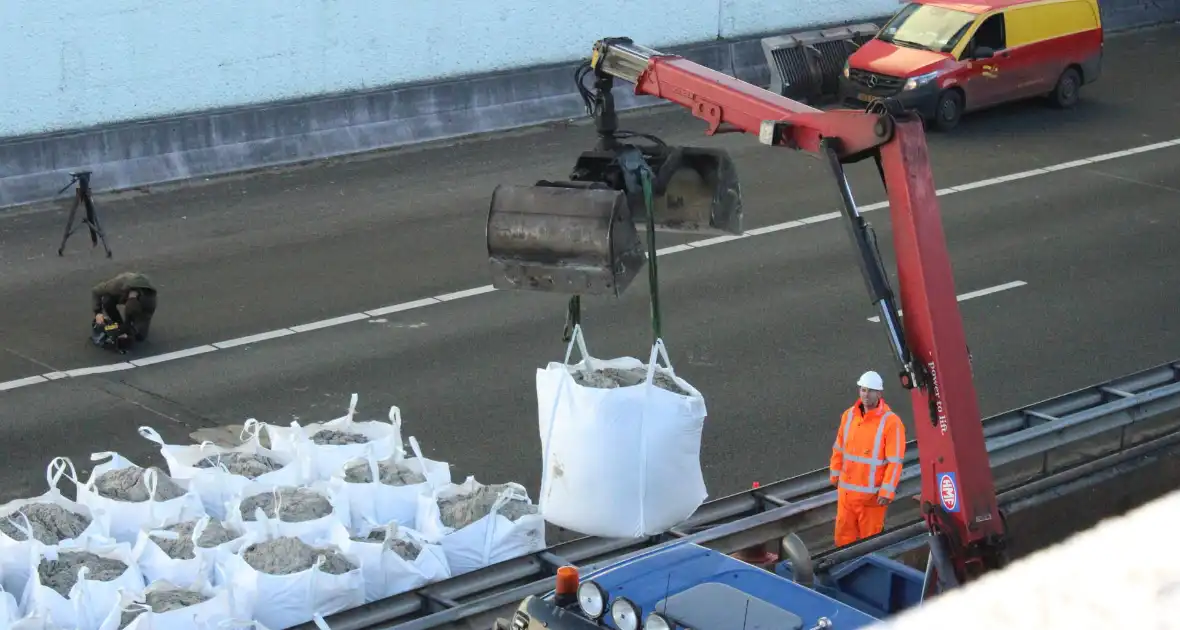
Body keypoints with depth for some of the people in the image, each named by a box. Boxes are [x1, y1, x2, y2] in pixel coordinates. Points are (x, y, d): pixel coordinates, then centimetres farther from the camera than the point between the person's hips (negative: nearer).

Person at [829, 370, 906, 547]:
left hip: (872, 494, -5)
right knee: (843, 537, 11)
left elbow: (895, 461, -15)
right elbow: (839, 449, 14)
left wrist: (887, 492, -17)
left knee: (870, 538, 7)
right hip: (846, 491, 5)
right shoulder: (849, 415, 2)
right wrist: (835, 475, 19)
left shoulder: (890, 422, -14)